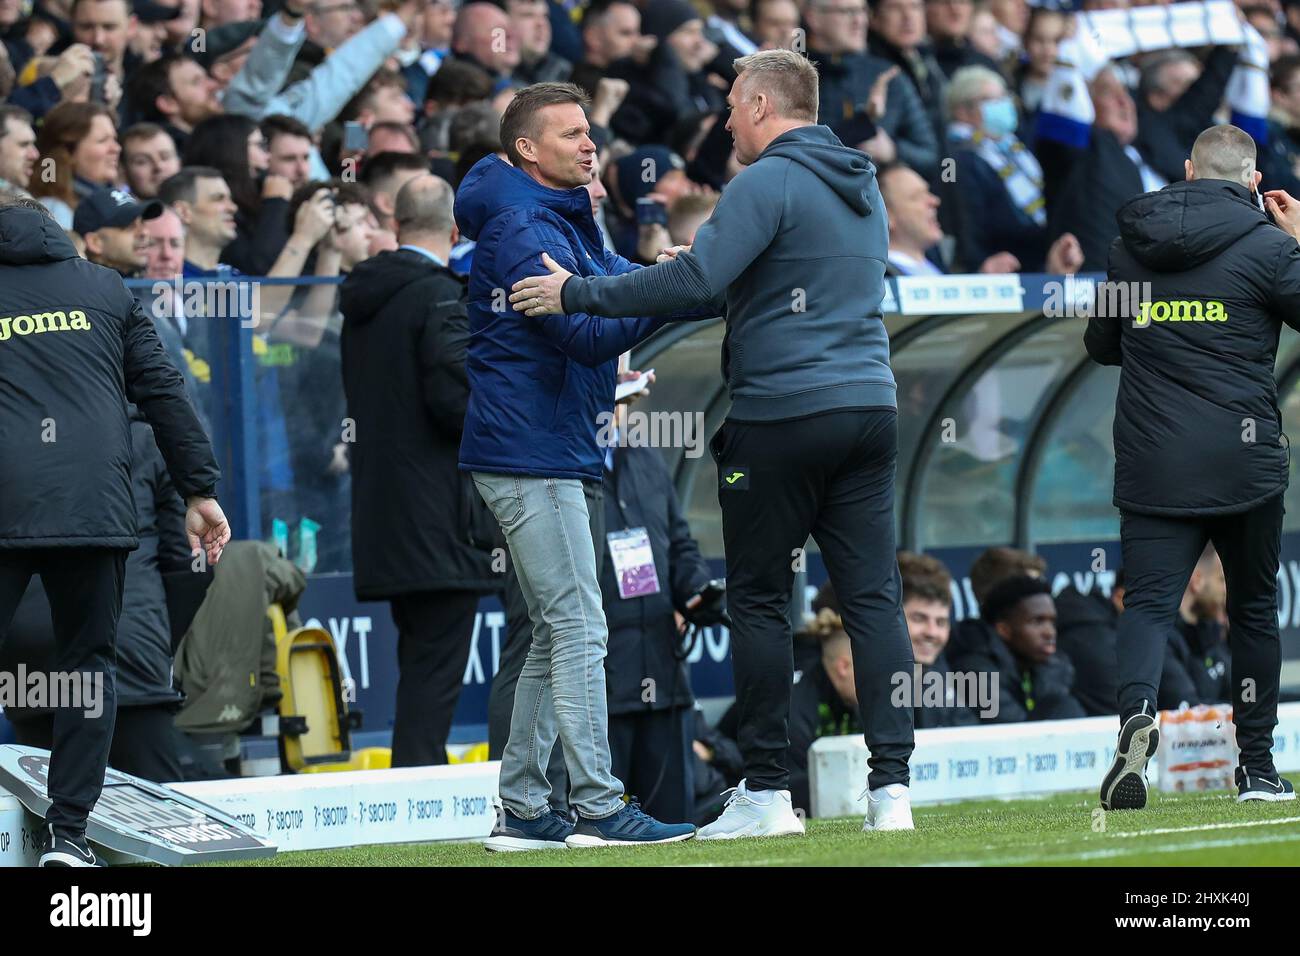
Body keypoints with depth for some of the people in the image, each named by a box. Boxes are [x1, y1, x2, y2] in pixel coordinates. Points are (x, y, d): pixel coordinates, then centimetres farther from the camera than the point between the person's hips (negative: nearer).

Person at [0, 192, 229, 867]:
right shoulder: (103, 288, 17)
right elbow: (163, 392, 12)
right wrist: (201, 489, 14)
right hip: (95, 505, 1)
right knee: (88, 665, 10)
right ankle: (69, 831, 3)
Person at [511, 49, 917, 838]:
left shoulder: (769, 183, -10)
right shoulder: (862, 186, 17)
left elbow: (694, 280, -19)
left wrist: (577, 294, -12)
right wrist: (710, 272, 28)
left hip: (781, 417, -7)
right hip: (870, 408, 7)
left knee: (759, 599, 1)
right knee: (873, 595, 2)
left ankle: (768, 793, 2)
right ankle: (893, 787, -3)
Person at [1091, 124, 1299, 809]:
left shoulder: (1130, 248, 8)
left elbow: (1101, 345, 19)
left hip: (1152, 466, 2)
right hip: (1243, 463, -2)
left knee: (1148, 600, -3)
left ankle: (1137, 709, -35)